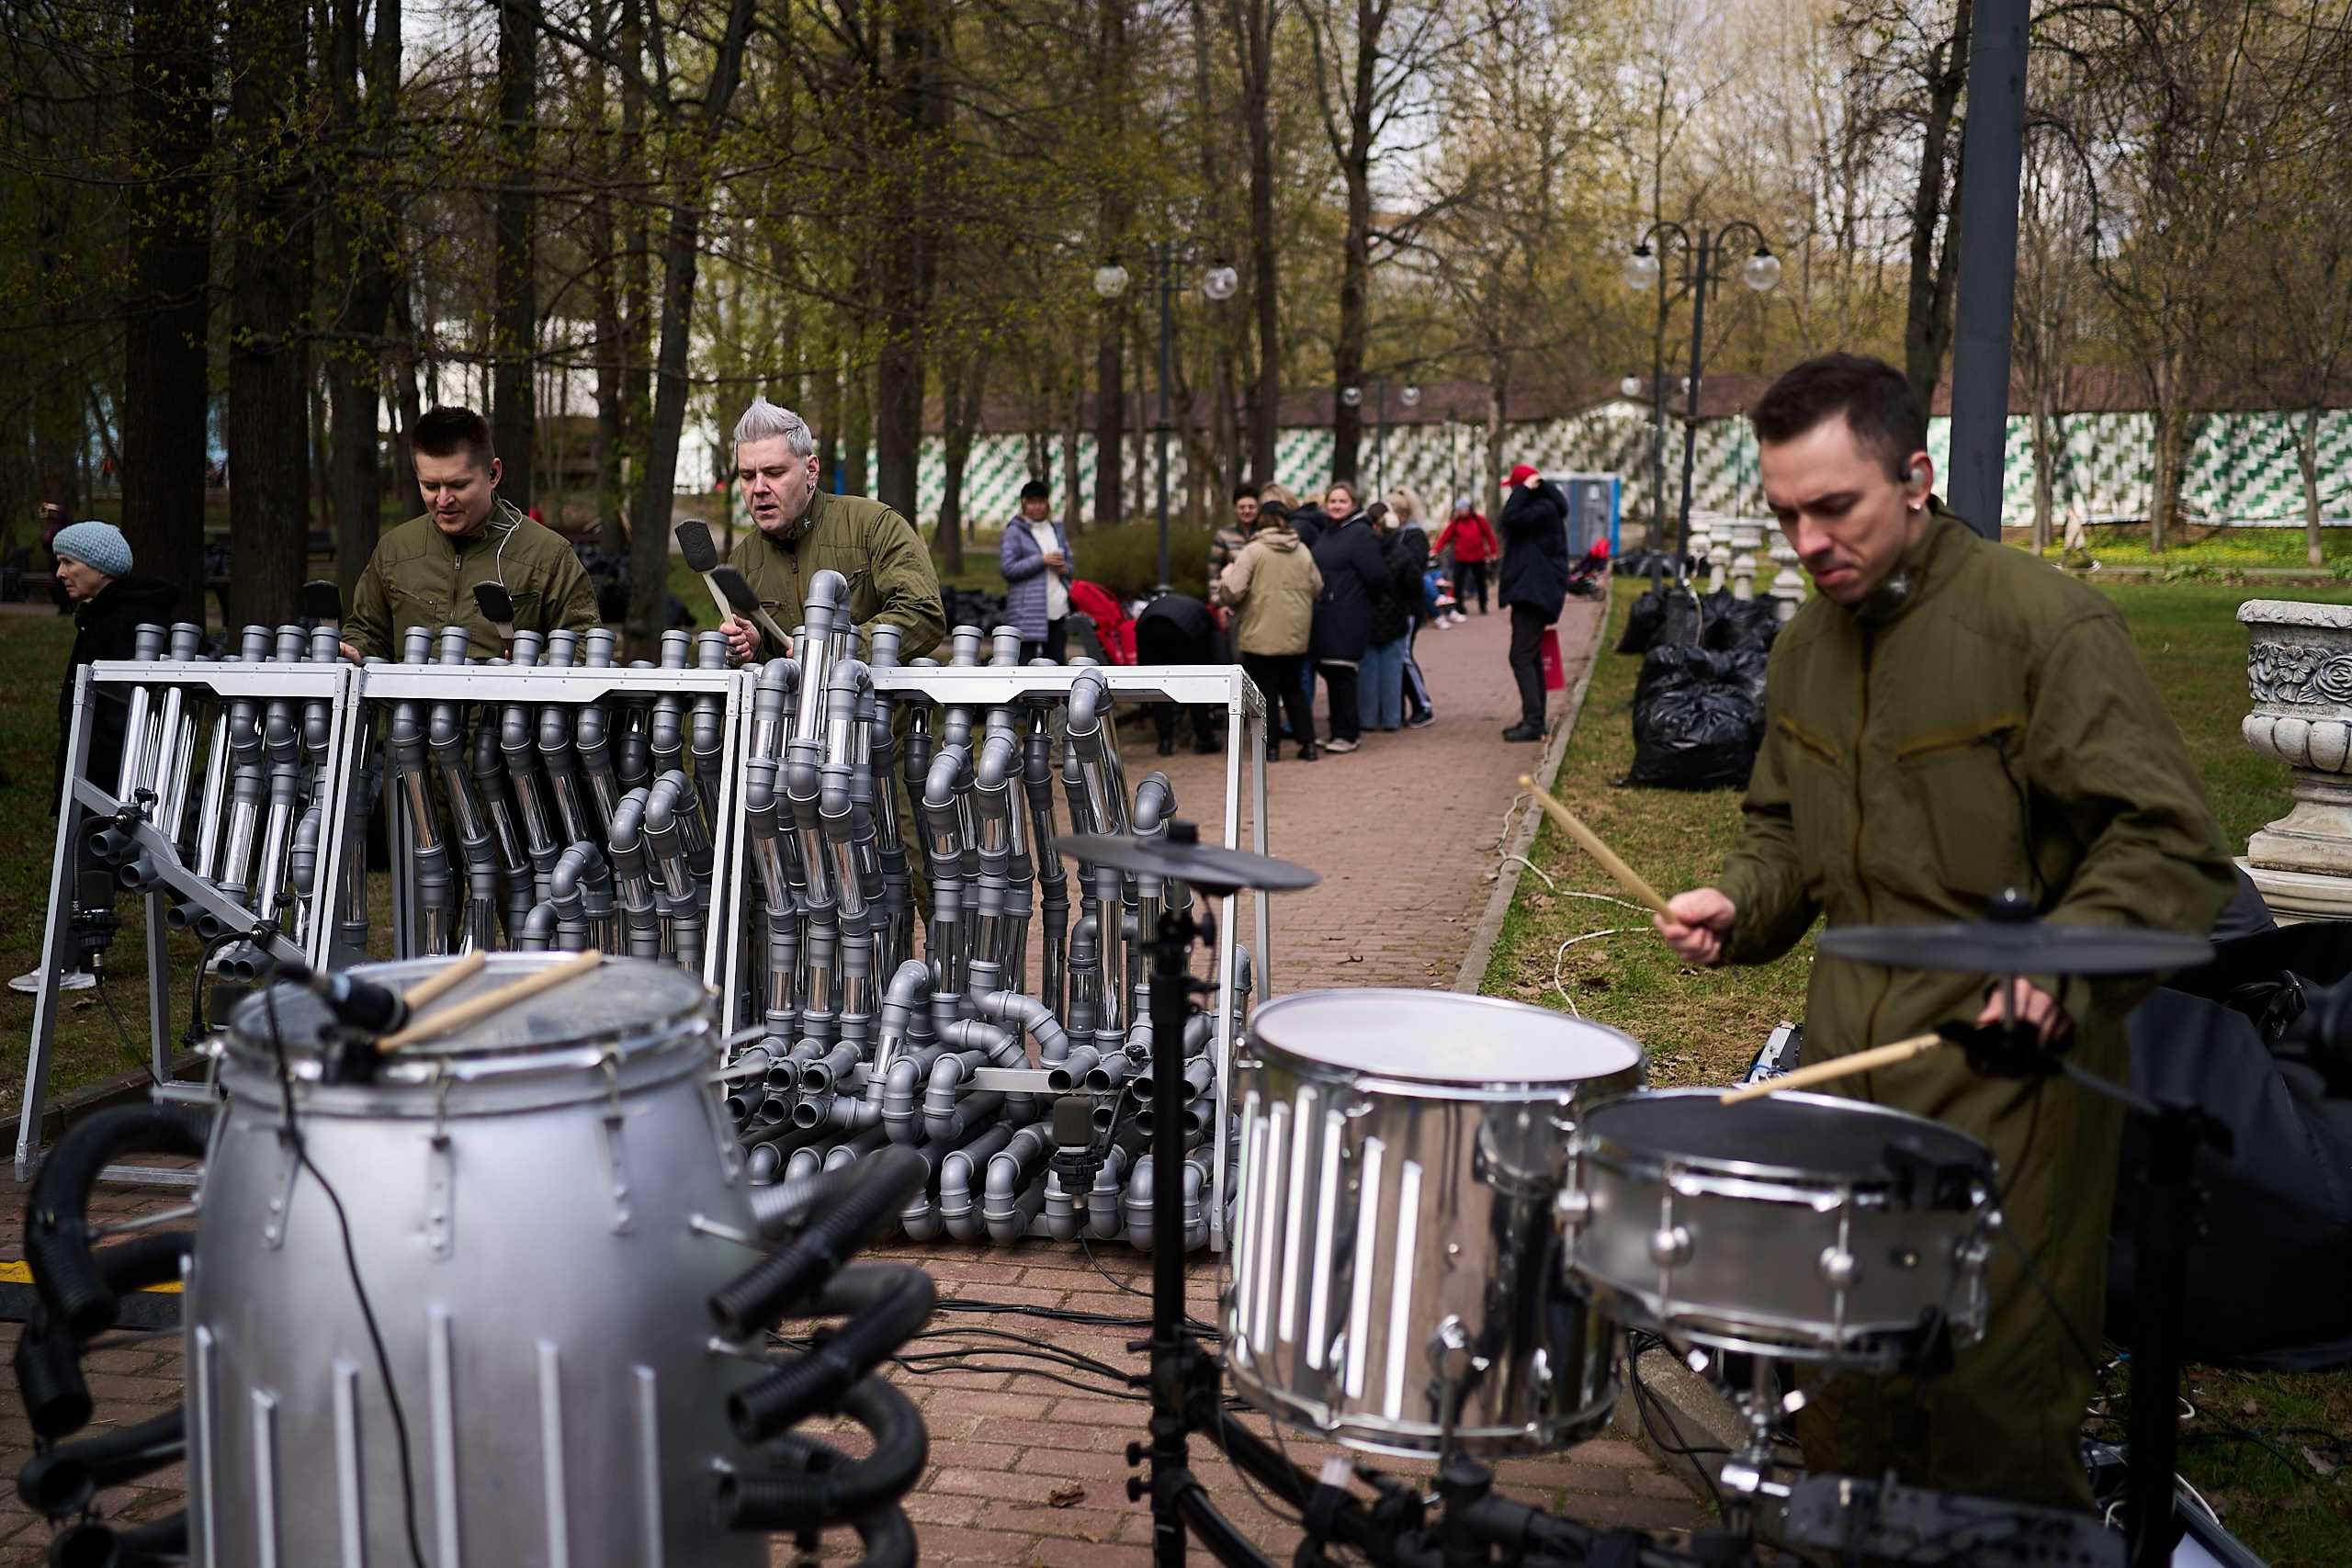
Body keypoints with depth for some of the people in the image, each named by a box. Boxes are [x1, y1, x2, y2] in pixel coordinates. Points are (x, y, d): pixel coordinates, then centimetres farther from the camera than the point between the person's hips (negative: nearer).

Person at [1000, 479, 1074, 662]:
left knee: (1056, 661, 10)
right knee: (1025, 661, -8)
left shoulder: (1057, 529, 16)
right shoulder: (1015, 531, -3)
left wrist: (1064, 568, -1)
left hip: (1058, 610, 6)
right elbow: (1007, 568, -11)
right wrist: (1042, 560, -15)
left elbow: (1069, 562, 24)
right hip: (1028, 612, -6)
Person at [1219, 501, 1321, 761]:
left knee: (1266, 691, 6)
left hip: (1261, 635, -5)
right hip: (1296, 635, 5)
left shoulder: (1252, 551, -12)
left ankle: (1271, 747, 7)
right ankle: (1308, 744, 12)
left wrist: (1226, 576, 4)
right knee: (1294, 688, 17)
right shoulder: (1303, 551, 4)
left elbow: (1232, 592, -16)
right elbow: (1317, 587, 10)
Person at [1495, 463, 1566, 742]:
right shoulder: (1537, 508, 18)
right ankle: (1534, 719, 20)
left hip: (1534, 593, -11)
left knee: (1522, 658, -14)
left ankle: (1533, 722, -18)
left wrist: (1525, 489, -17)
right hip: (1532, 593, 11)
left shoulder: (1544, 509, -15)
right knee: (1531, 657, 14)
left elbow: (1510, 518, -28)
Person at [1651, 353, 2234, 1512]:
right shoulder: (1805, 645, 10)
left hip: (2007, 1074, -6)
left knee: (1996, 1412, 1)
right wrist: (1739, 904, 2)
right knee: (1841, 1403, 15)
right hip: (1846, 1063, 7)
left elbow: (2169, 847, -14)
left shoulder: (2044, 623, -12)